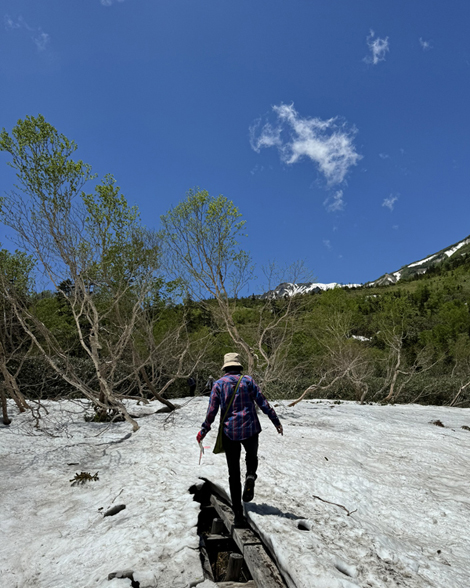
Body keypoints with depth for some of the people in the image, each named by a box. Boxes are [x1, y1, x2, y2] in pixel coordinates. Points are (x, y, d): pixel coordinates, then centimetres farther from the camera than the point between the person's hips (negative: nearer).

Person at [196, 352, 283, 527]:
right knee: (252, 456, 29)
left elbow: (212, 411, -5)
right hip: (250, 429, 0)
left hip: (229, 432, 0)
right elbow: (263, 403, -3)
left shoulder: (219, 384, -1)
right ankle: (250, 476, -2)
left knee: (233, 474, 11)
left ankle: (238, 514, 10)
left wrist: (203, 431, 3)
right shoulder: (248, 380, -2)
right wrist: (276, 421, 4)